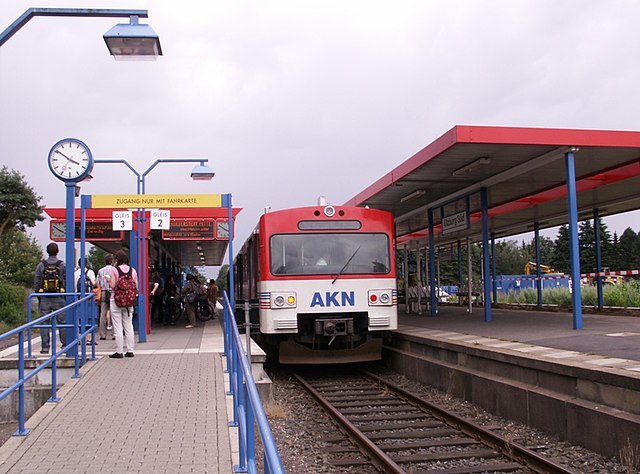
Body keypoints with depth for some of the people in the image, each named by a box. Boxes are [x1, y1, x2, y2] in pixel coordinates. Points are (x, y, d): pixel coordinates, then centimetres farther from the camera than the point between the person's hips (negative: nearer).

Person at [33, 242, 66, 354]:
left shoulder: (41, 265, 3)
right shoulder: (62, 265, -2)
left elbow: (36, 282, 5)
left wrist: (38, 297, 13)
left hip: (44, 298, 1)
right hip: (59, 299, -1)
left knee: (44, 323, 5)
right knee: (62, 322, 4)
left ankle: (45, 347, 5)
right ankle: (65, 345, 4)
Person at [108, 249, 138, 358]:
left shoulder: (115, 270, -9)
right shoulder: (133, 270, 2)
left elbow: (112, 285, -12)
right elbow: (136, 287, 2)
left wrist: (108, 280, 7)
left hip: (116, 300, -4)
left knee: (118, 327, 1)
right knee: (129, 326, 11)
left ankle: (119, 351, 2)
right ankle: (130, 350, 12)